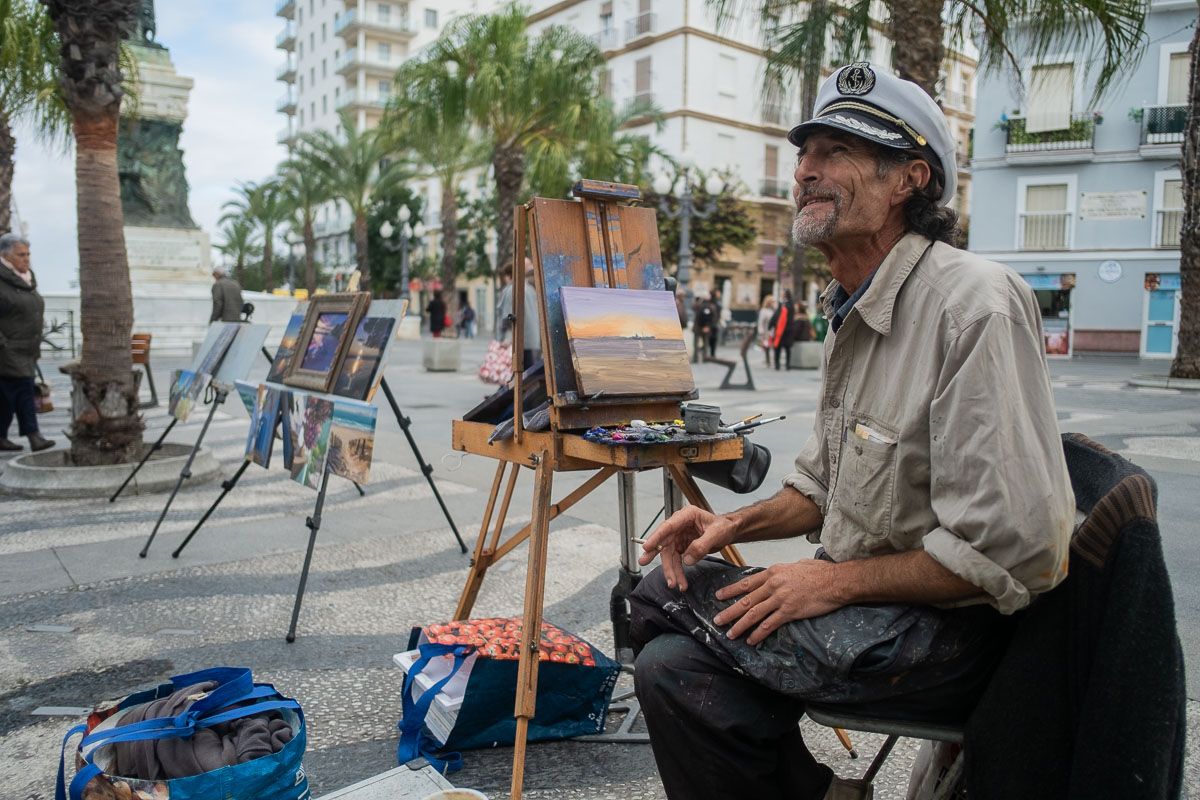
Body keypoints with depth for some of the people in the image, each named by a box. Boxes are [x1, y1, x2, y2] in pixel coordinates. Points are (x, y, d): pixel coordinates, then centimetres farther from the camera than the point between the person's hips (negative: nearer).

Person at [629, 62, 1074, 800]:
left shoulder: (975, 303, -20)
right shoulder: (858, 312, 10)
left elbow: (1015, 549, -24)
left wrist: (835, 581, -18)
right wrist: (737, 524, 2)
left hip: (950, 630, -8)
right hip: (863, 602, 8)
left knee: (664, 600, -17)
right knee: (672, 663, -5)